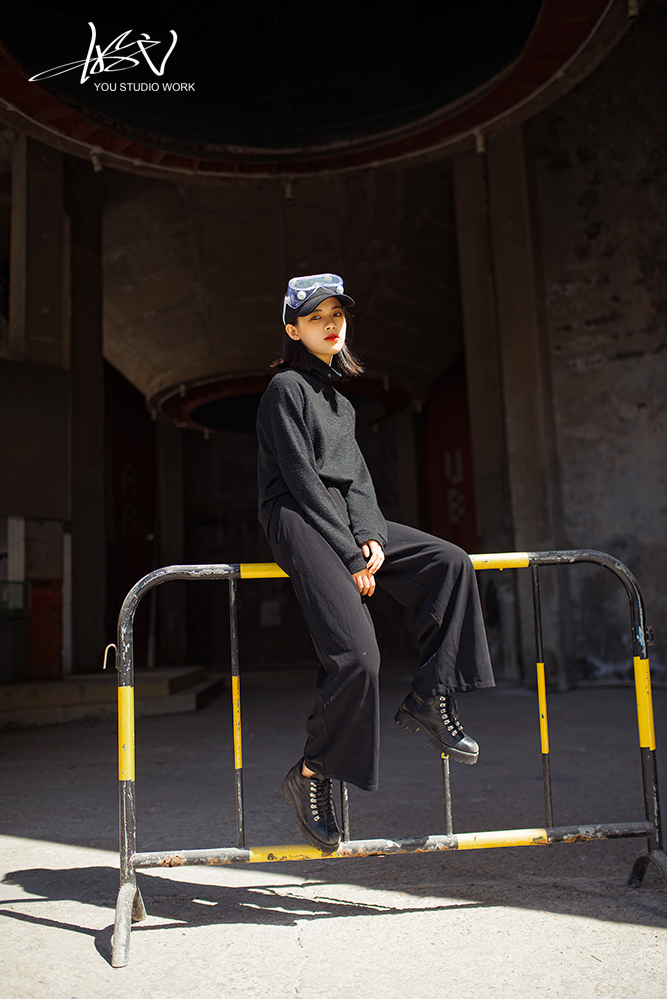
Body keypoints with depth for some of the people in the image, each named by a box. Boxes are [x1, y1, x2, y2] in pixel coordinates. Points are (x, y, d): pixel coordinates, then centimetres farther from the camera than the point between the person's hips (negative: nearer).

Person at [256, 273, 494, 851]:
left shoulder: (340, 398, 21)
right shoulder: (286, 387, -4)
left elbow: (356, 477, 13)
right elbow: (302, 480, -12)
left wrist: (370, 538, -5)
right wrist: (350, 557, -14)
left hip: (345, 520, 8)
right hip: (298, 521, -8)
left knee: (451, 563, -5)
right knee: (357, 656, -20)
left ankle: (429, 701, 0)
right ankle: (311, 775, -2)